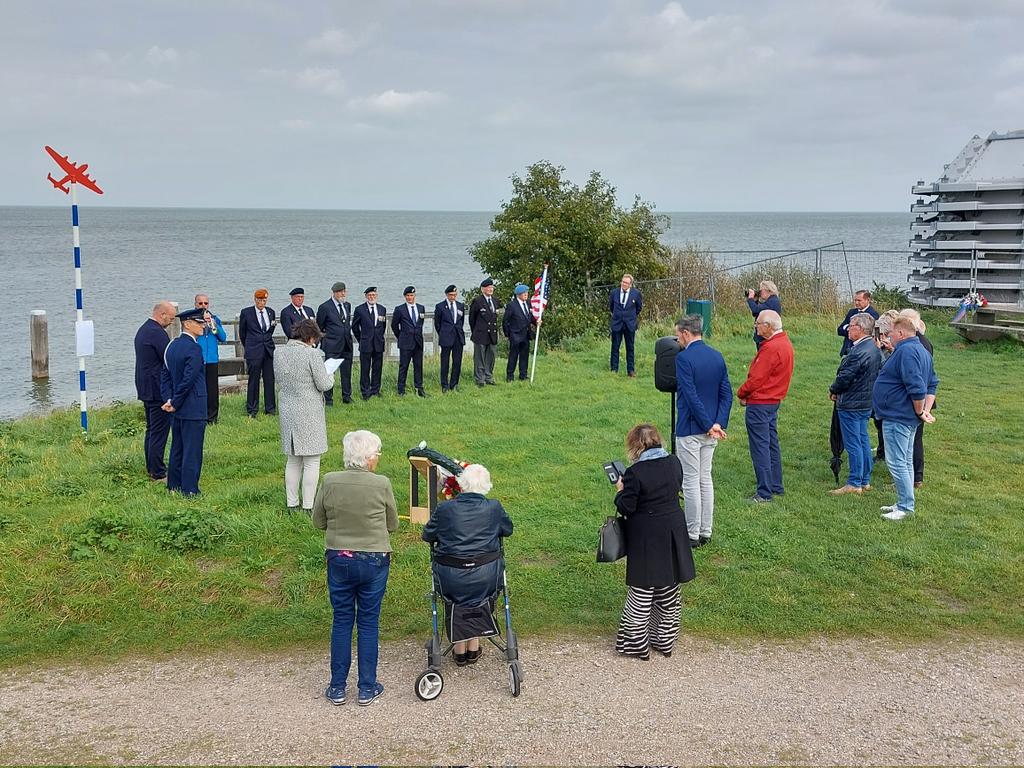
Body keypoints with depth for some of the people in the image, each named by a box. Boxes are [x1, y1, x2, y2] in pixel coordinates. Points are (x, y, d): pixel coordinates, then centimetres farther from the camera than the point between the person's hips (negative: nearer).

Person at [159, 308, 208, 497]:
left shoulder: (172, 346, 10)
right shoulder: (194, 349, -18)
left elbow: (165, 375, 10)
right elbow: (188, 380, -22)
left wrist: (169, 400, 5)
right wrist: (175, 403, -11)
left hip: (177, 410, 9)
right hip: (193, 409, -9)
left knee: (177, 448, 17)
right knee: (192, 451, -2)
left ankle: (174, 486, 26)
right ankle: (189, 490, 3)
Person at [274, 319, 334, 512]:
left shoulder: (279, 353, 4)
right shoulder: (312, 354, -16)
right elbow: (323, 385, -13)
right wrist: (330, 376, 8)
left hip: (287, 412, 7)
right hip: (309, 414, -6)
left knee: (292, 461, 16)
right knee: (312, 461, 2)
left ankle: (292, 504, 20)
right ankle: (308, 506, 3)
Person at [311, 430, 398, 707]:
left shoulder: (329, 482, -10)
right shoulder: (382, 484, -14)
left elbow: (318, 522, 2)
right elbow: (393, 525, -1)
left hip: (338, 559, 2)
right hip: (374, 561, -1)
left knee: (341, 621, 14)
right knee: (368, 623, 10)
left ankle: (337, 688, 21)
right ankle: (367, 689, 19)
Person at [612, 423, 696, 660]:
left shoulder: (635, 472, -20)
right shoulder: (674, 463, -2)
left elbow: (626, 507, -16)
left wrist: (621, 491, 3)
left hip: (646, 538, -6)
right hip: (673, 532, 6)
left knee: (641, 591, 6)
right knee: (669, 591, 16)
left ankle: (636, 643, 15)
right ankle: (664, 641, 28)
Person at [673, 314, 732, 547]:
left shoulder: (684, 358, -16)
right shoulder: (717, 356, 7)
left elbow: (691, 396, -21)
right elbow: (727, 394, 3)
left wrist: (709, 425, -15)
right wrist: (718, 423, -5)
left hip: (690, 429, -7)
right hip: (710, 430, 7)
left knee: (691, 482, 1)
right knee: (705, 479, 15)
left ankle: (693, 535, 7)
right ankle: (705, 532, 21)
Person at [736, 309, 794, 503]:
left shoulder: (770, 348, -21)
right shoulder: (786, 343, 10)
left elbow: (757, 378, -20)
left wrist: (741, 393, -3)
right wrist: (747, 393, 9)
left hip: (760, 403, -10)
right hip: (775, 400, 10)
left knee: (760, 447, -4)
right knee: (772, 444, 17)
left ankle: (764, 492, -1)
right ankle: (776, 487, 24)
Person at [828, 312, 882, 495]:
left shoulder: (858, 352, -23)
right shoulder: (874, 349, 9)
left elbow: (844, 377, -22)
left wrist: (833, 390, -1)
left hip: (851, 404, -10)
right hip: (867, 402, 10)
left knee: (853, 443, -4)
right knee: (863, 441, 15)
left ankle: (854, 483, 1)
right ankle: (865, 480, 22)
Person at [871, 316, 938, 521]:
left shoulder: (906, 351, -20)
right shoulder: (921, 350, 14)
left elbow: (917, 387, -27)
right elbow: (932, 384, 17)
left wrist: (920, 412, -13)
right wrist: (927, 410, 8)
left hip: (898, 417, -11)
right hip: (909, 418, 11)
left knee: (896, 462, -5)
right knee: (905, 461, 17)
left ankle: (906, 507, -2)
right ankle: (904, 503, 25)